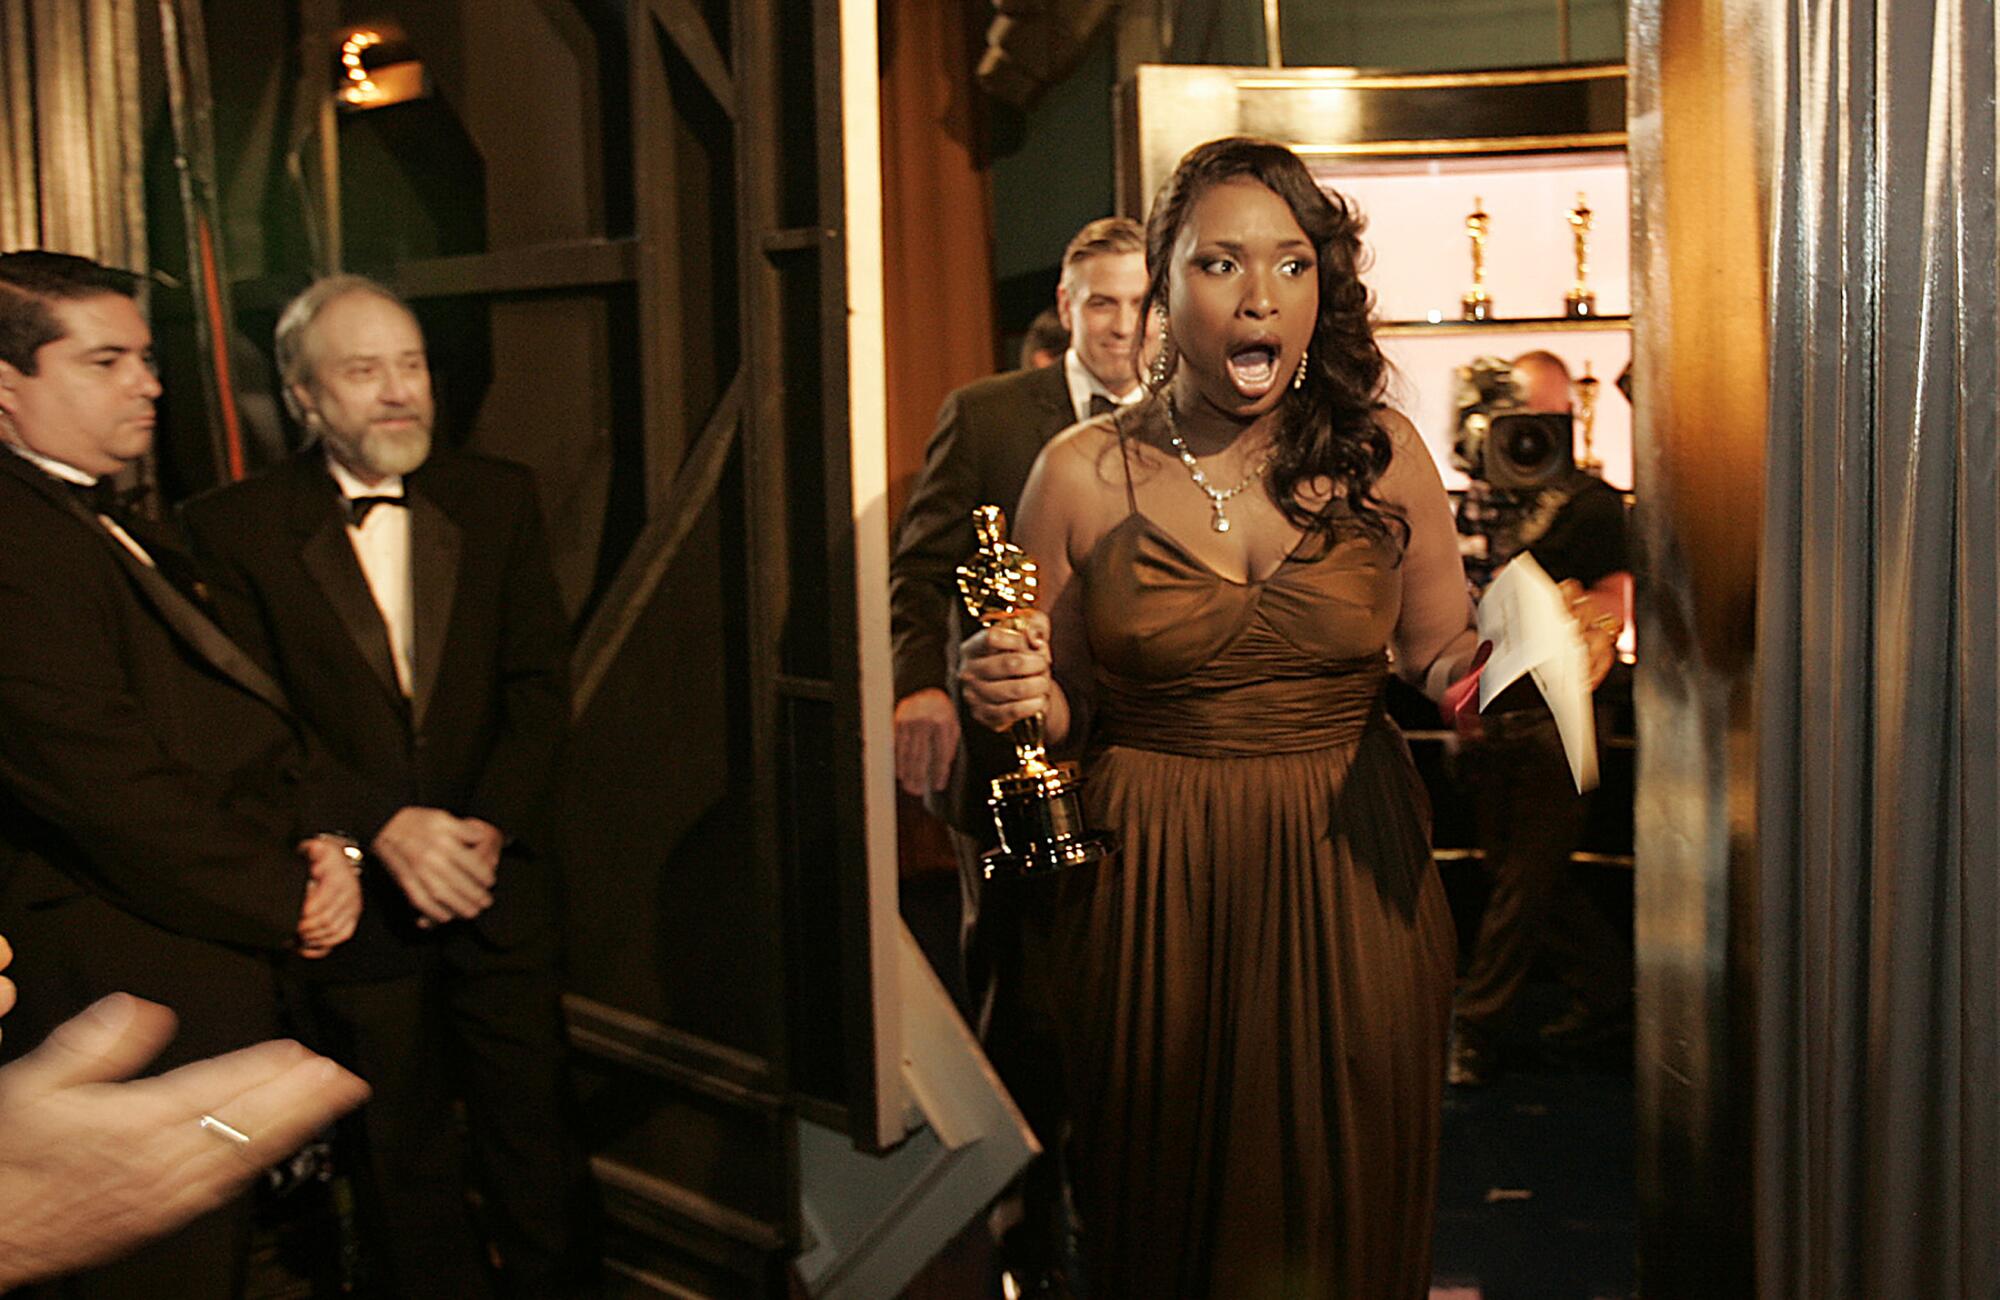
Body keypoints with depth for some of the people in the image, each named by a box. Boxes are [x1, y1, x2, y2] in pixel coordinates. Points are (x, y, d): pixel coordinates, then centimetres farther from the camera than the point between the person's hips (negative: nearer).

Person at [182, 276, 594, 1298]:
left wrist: (489, 826, -12)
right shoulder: (234, 529, -4)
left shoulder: (498, 499, 4)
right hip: (354, 894, -1)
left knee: (532, 1127, 10)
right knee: (401, 1144, 13)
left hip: (500, 873, 2)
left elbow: (541, 680, 1)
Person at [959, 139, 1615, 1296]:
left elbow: (1441, 660, 7)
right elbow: (1066, 710, 3)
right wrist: (1015, 698, -18)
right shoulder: (1083, 475, -4)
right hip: (1155, 893, -1)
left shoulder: (1381, 454, -1)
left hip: (1353, 885, 1)